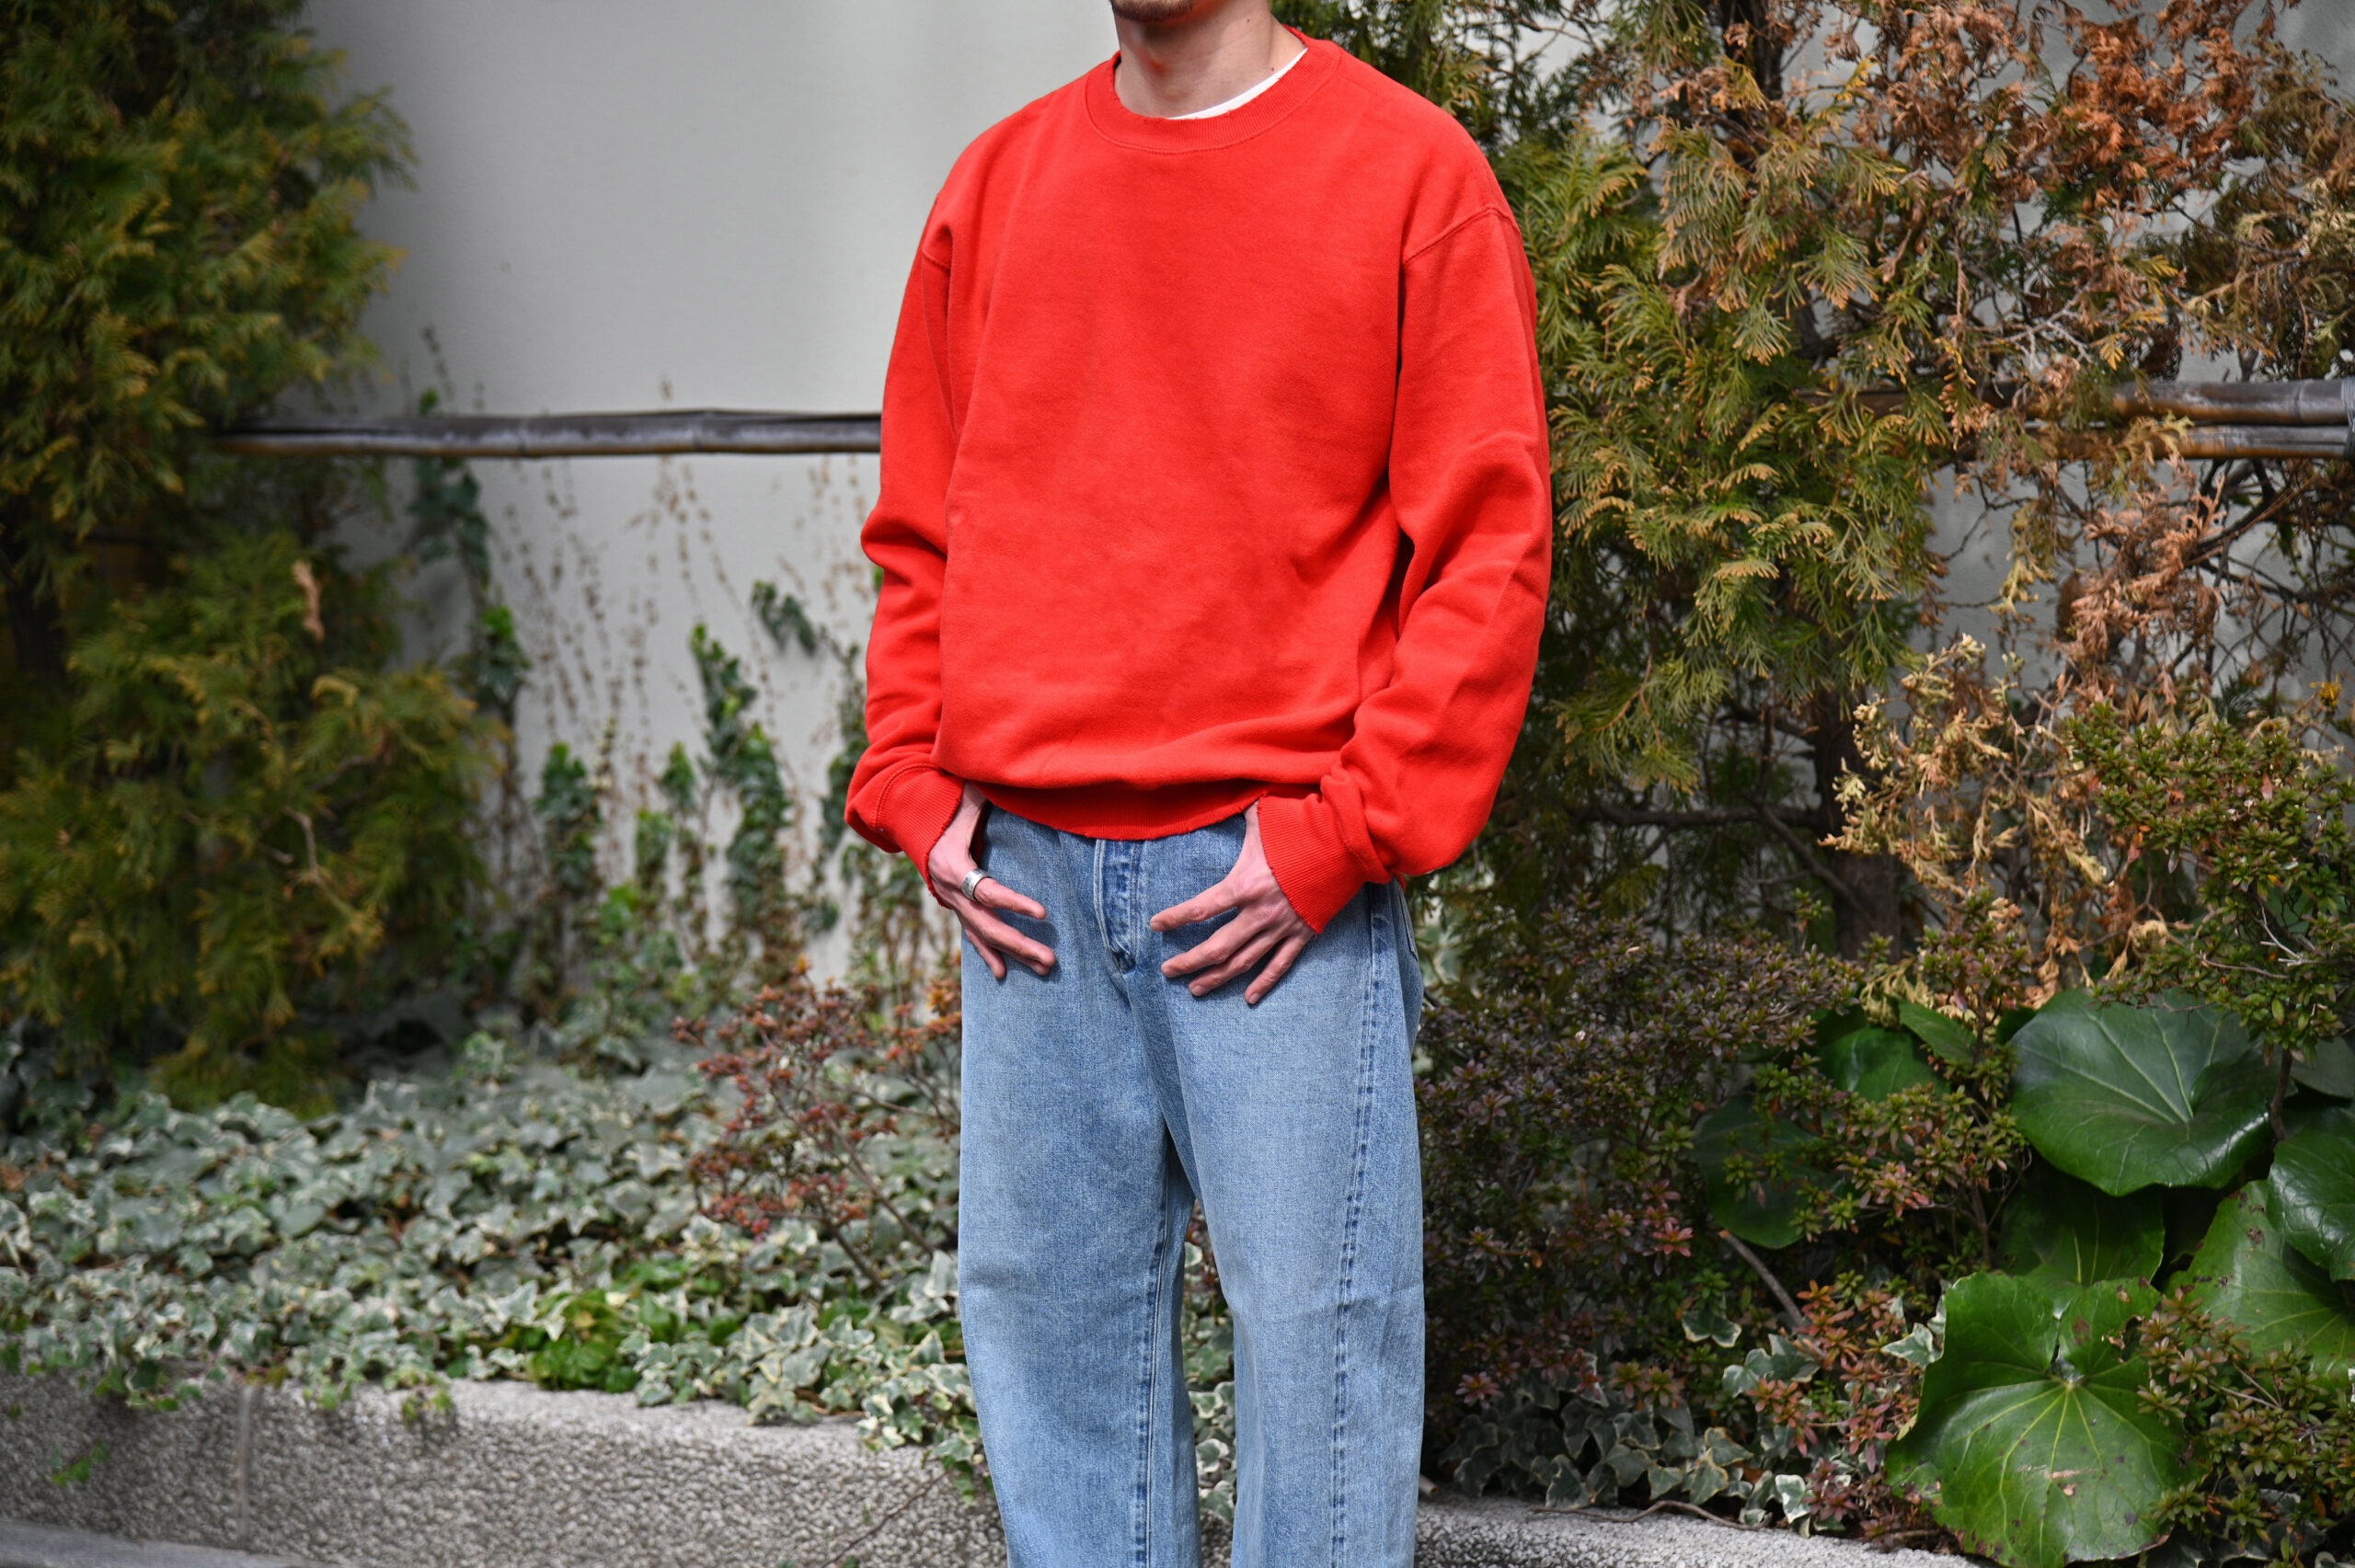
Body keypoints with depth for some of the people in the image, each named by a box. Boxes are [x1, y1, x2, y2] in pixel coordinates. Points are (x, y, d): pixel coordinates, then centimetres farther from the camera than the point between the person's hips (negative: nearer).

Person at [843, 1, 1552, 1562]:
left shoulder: (1412, 173, -3)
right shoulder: (996, 184, 12)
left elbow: (1488, 549, -6)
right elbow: (921, 527, 18)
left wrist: (1339, 835, -12)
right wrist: (915, 786, 5)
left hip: (1278, 878, -4)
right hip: (1025, 875, 5)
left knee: (1312, 1316, -3)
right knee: (1043, 1306, 8)